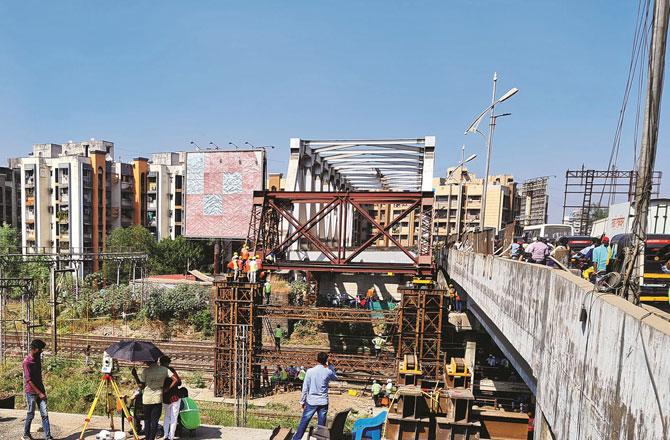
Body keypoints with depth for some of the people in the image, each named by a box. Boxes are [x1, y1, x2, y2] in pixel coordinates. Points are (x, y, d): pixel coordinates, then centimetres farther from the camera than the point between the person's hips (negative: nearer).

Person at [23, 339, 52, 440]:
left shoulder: (38, 359, 7)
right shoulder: (27, 362, -15)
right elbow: (29, 380, -16)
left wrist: (42, 391, 17)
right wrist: (39, 393, -15)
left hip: (40, 390, 6)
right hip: (31, 392, -6)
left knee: (45, 414, 1)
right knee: (31, 414, 7)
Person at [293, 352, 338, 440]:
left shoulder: (310, 371, -10)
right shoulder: (328, 372, -6)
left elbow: (305, 388, -6)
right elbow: (335, 377, 18)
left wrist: (302, 401, 4)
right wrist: (330, 366, 13)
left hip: (311, 401, -1)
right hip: (323, 402, 1)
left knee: (303, 422, 9)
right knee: (322, 425, 10)